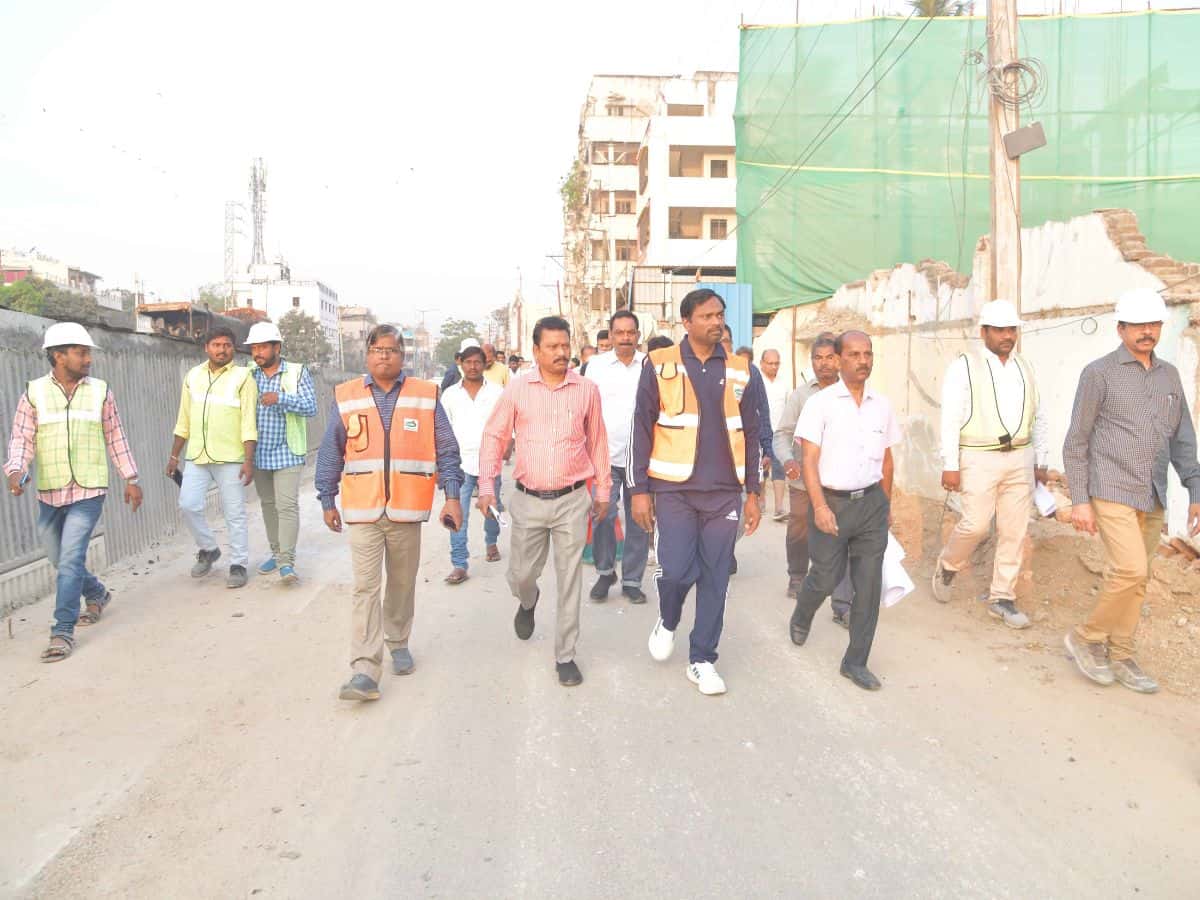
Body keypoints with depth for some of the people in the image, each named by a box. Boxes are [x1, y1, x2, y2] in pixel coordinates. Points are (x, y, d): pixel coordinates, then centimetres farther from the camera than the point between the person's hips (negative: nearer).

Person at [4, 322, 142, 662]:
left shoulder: (100, 391, 1)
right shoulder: (34, 393, 0)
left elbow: (116, 438, 8)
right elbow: (21, 439, -3)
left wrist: (131, 479, 8)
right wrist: (16, 471, -22)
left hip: (88, 492, -2)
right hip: (48, 494, 2)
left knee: (70, 561, -10)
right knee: (61, 561, 16)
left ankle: (63, 632, -2)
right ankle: (97, 595, 42)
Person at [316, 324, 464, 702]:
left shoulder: (426, 396, 2)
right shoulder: (346, 397, 3)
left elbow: (446, 451, 3)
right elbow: (331, 454, 8)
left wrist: (452, 496, -4)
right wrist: (327, 501, 8)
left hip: (407, 511, 1)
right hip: (362, 511, -1)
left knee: (403, 584, 14)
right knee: (365, 588, -5)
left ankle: (398, 643, 35)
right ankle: (365, 670, -3)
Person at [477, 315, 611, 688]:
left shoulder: (586, 390, 0)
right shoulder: (518, 389, -1)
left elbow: (597, 442, 9)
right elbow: (494, 436, 4)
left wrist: (603, 490, 13)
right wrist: (486, 485, -4)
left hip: (573, 500, 0)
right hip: (528, 500, 1)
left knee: (570, 581, 3)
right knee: (520, 575, 12)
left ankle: (565, 655, 18)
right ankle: (528, 602, 49)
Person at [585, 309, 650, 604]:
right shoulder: (597, 364, 4)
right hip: (607, 455, 0)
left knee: (638, 520, 7)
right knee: (602, 516, -4)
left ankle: (632, 580, 20)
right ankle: (605, 571, 19)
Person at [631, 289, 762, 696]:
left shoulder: (739, 370, 6)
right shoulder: (660, 365, -2)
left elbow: (750, 434, 11)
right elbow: (642, 429, -2)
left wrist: (753, 493, 8)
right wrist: (639, 489, -6)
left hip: (724, 491, 3)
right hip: (674, 488, -2)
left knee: (715, 579, 5)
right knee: (676, 569, -11)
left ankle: (702, 660, 21)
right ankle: (667, 622, 23)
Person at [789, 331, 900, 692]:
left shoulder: (882, 405, 7)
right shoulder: (820, 402, -6)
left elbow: (886, 459, 17)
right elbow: (809, 460, -11)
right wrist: (820, 506, -21)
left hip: (872, 503, 4)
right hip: (832, 501, -4)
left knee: (869, 584, 3)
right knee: (826, 577, 4)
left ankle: (856, 661, 16)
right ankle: (801, 617, 38)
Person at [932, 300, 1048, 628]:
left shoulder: (1025, 367, 12)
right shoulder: (964, 366, -5)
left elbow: (1038, 418, 16)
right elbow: (951, 419, -9)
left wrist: (1042, 461, 13)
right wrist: (950, 465, -14)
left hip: (1019, 458, 5)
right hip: (979, 458, -5)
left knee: (1014, 531, 5)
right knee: (976, 525, -9)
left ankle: (1002, 598, 16)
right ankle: (947, 565, 21)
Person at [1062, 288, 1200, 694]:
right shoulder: (1098, 373, -6)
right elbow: (1076, 441, -7)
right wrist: (1079, 500, -12)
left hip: (1151, 497, 6)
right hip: (1110, 492, -6)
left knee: (1134, 579, 10)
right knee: (1131, 571, -15)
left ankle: (1120, 658, 21)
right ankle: (1086, 637, 6)